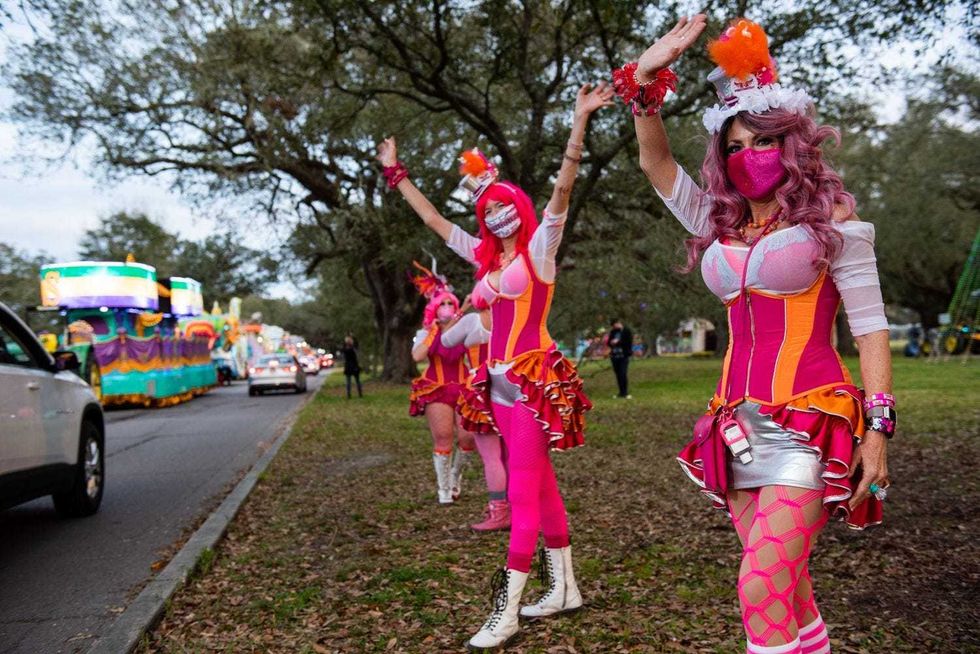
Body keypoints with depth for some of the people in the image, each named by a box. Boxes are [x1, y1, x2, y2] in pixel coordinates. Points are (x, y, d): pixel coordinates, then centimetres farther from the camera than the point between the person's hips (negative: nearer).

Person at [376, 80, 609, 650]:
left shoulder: (540, 246, -2)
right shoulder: (486, 256, 15)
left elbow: (563, 188, -16)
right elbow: (433, 219, 24)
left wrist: (580, 121, -25)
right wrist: (397, 173, 29)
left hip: (535, 379, -7)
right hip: (501, 381, 7)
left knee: (523, 491, -5)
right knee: (541, 485, 12)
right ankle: (565, 586, 23)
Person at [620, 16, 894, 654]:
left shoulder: (829, 219, 1)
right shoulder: (720, 224, 14)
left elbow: (871, 327, -4)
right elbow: (658, 164, 9)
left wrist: (878, 429, -11)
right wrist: (646, 84, -5)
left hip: (810, 422, -5)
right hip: (739, 426, 6)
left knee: (762, 588, -14)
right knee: (786, 586, 12)